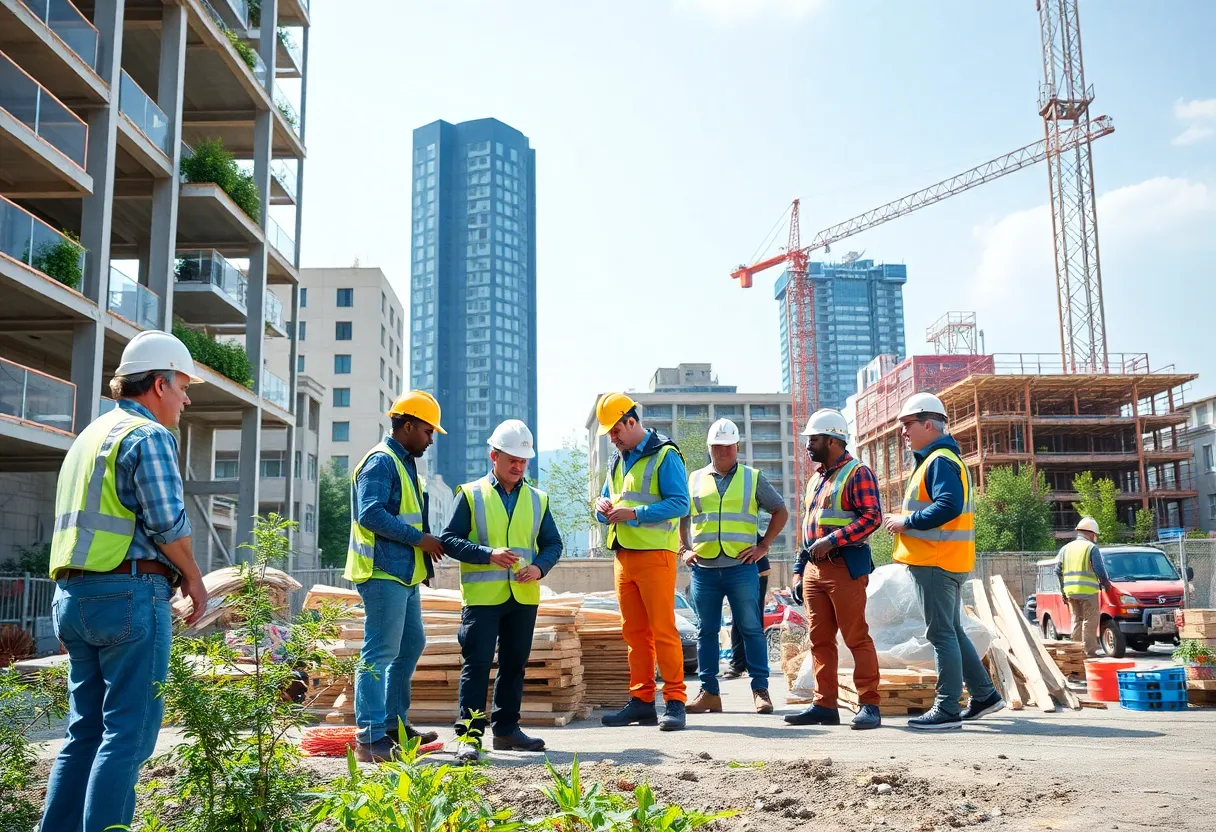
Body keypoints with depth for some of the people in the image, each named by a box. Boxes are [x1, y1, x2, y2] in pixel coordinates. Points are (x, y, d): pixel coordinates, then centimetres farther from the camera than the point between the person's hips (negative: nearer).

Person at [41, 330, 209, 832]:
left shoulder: (90, 436, 20)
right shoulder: (149, 435, -9)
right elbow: (167, 522, -16)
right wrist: (194, 579, -2)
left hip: (73, 595, 9)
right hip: (130, 594, -9)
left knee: (86, 730, 14)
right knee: (128, 732, -5)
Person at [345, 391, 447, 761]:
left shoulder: (404, 463, 19)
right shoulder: (381, 461, -13)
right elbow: (371, 513, -24)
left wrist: (426, 543, 11)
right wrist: (419, 539, -20)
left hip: (404, 574, 11)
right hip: (384, 574, -11)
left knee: (411, 645, 17)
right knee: (380, 653, -10)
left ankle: (394, 724, 28)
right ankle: (370, 738, -6)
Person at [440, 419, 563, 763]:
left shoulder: (538, 499, 10)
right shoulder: (471, 495, 0)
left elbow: (553, 543, 14)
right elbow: (450, 540, -4)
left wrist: (539, 567, -7)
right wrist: (488, 554, -18)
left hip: (524, 596, 4)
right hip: (482, 594, -4)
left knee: (514, 664, 12)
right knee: (477, 664, -6)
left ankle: (506, 729, 24)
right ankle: (470, 734, -2)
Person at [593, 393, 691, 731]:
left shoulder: (665, 455, -5)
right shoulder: (617, 461, 19)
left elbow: (679, 503, -15)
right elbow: (606, 502, 24)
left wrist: (634, 513, -20)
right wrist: (603, 507, -1)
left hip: (654, 554, -7)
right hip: (623, 556, 7)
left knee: (663, 630, -7)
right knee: (634, 632, 9)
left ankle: (675, 701, -2)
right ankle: (642, 700, 15)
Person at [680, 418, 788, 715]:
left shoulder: (753, 478, 8)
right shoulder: (694, 480, 13)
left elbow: (781, 511, 11)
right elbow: (678, 517, 21)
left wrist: (763, 546, 2)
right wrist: (683, 550, 9)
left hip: (741, 567, -2)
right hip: (703, 569, 2)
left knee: (752, 629, 0)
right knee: (707, 631, 5)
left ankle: (760, 690, 6)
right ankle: (709, 692, 12)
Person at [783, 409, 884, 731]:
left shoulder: (857, 473, -5)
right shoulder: (815, 480, 21)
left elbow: (872, 517, -16)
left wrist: (831, 540, -21)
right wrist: (798, 571, 18)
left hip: (846, 567, -8)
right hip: (814, 569, 8)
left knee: (856, 638, -5)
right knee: (819, 640, 8)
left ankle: (869, 705, 1)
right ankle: (825, 705, 13)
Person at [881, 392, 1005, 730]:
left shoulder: (939, 461, -14)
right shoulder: (931, 459, 19)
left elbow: (949, 506, -27)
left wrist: (907, 521, -19)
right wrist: (902, 521, 9)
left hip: (936, 562, -11)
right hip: (942, 560, 11)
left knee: (941, 634, -6)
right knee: (952, 632, 17)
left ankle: (947, 709, -2)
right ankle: (984, 695, 24)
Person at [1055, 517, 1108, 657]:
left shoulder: (1065, 548, 15)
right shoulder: (1091, 547, -3)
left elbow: (1058, 570, 13)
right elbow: (1099, 570, -6)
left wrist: (1063, 590, 18)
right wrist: (1105, 583, 12)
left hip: (1070, 592, 6)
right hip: (1088, 591, -6)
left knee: (1076, 621, 14)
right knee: (1090, 622, -1)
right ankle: (1089, 651, -3)